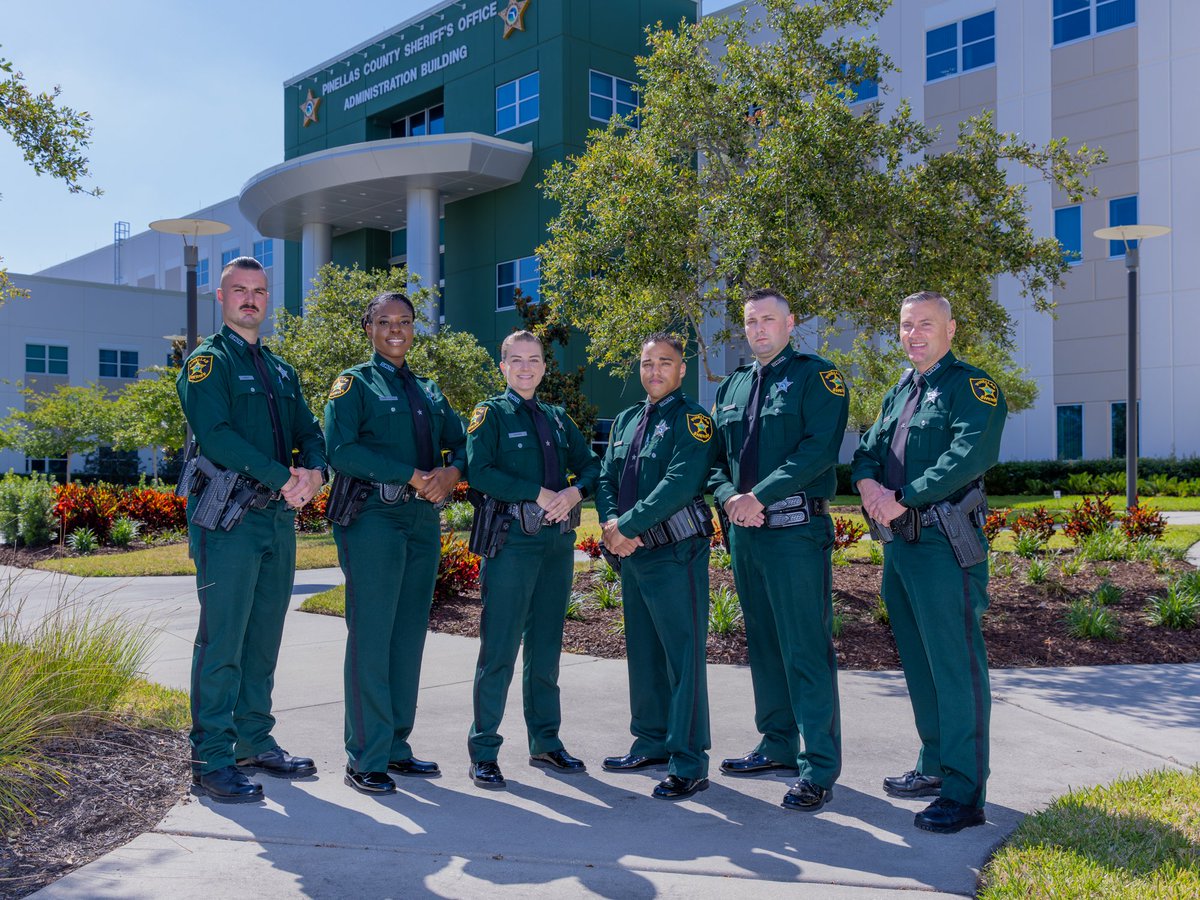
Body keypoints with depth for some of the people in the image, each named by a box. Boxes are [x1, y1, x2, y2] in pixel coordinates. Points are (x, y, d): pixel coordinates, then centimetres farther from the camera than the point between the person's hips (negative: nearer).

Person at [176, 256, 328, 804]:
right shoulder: (207, 362, -1)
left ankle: (255, 743, 22)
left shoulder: (281, 371, 21)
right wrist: (283, 477, -18)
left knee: (263, 640, 12)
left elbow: (309, 432, 15)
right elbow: (216, 434, -15)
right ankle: (211, 761, 1)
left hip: (279, 517, 7)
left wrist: (314, 470, -8)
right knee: (221, 641, -6)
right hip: (228, 518, -7)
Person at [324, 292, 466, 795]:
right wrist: (411, 475, -17)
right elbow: (340, 451, -13)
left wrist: (451, 471, -7)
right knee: (371, 640, -5)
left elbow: (462, 442, 16)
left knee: (409, 638, 10)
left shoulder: (428, 391, 20)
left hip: (423, 520, 6)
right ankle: (365, 760, 4)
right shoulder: (354, 384, 1)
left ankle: (396, 747, 20)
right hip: (373, 520, -6)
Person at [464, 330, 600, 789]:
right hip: (511, 540, -5)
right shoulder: (491, 414, 0)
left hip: (558, 540, 5)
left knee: (546, 648, 13)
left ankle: (545, 742, 24)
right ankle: (483, 751, 7)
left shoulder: (557, 418, 16)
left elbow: (591, 465, 14)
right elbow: (479, 472, -13)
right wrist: (538, 493, -17)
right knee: (499, 648, -3)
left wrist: (574, 493, -7)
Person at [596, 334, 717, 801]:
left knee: (683, 656, -5)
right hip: (633, 552, 8)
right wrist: (612, 525, -7)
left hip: (676, 552, -8)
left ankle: (689, 764, 1)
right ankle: (652, 742, 30)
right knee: (642, 652, 16)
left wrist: (627, 525, -18)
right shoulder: (627, 420, 16)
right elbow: (606, 478, 12)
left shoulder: (691, 420, -7)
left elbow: (681, 483, -19)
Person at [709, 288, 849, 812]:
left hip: (795, 529, -7)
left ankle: (819, 769, 2)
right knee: (763, 644, 15)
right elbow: (716, 455, 15)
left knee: (806, 649, -6)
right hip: (744, 530, 7)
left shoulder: (817, 376, -2)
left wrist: (760, 496, -19)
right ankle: (778, 748, 28)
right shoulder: (732, 387, 18)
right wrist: (729, 497, -6)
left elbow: (818, 448, -14)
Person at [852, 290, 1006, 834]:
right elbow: (868, 450, 15)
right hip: (899, 543, 8)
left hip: (945, 544, -8)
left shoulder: (971, 385, -5)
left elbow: (970, 455, -20)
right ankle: (935, 767, 29)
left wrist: (904, 499, -20)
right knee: (918, 663, 16)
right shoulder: (898, 394, 20)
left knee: (956, 666, -5)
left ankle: (964, 793, 1)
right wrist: (868, 482, -8)